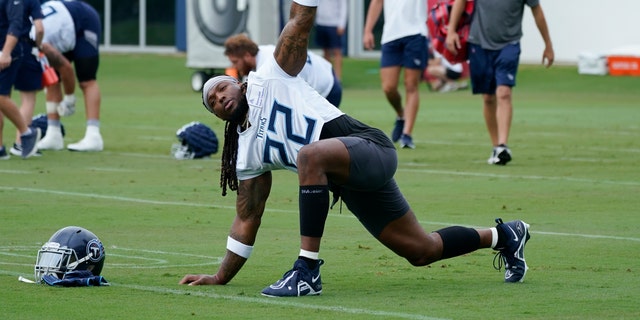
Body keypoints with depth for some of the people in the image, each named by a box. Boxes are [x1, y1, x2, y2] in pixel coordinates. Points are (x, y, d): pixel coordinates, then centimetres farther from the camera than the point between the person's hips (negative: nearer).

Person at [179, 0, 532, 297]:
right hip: (353, 188, 9)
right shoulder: (246, 156, 18)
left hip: (368, 148, -9)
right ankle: (502, 235, 36)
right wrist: (220, 278, 19)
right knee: (422, 250, 11)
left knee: (311, 155, -39)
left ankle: (308, 270, -39)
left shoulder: (269, 78, 3)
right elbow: (247, 220, 22)